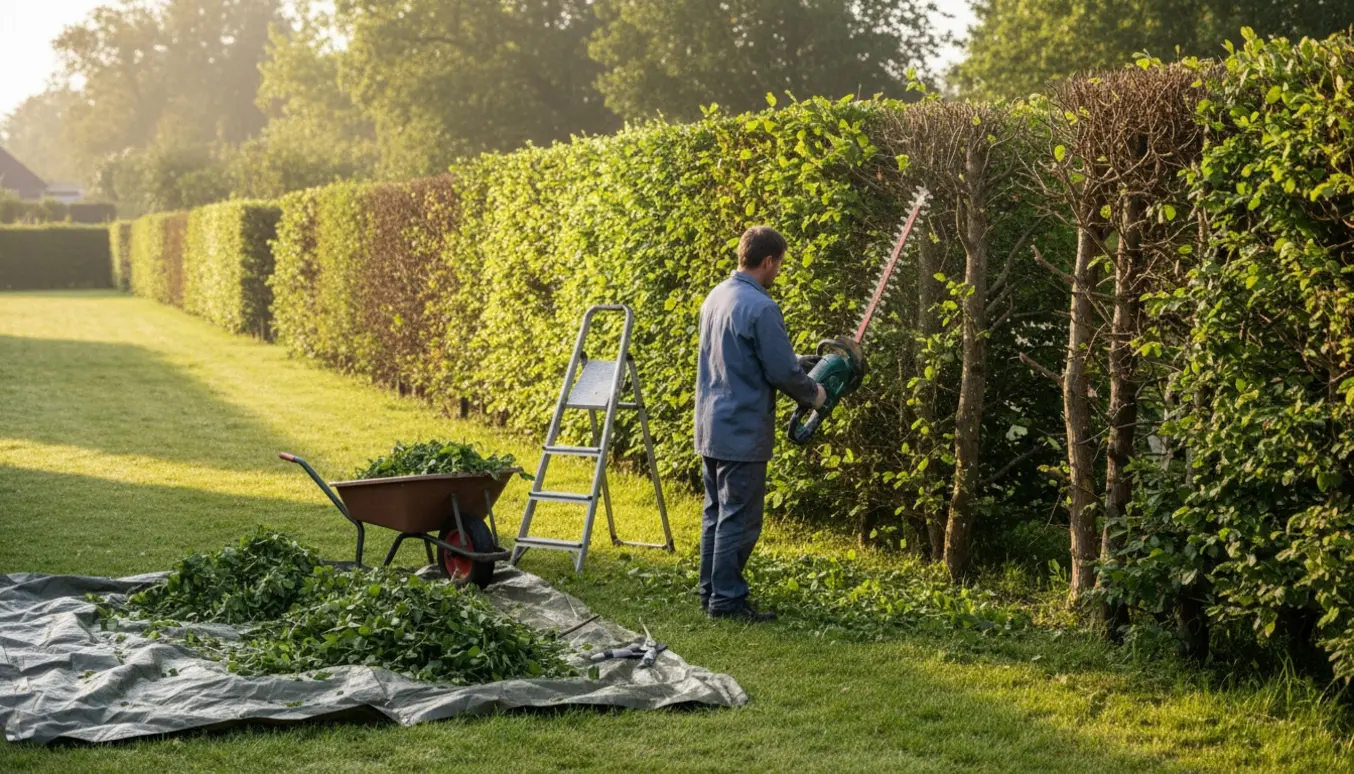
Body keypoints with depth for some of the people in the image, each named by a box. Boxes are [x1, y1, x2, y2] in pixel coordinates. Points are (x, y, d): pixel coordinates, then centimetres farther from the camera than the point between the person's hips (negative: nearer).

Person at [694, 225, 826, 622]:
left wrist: (798, 362, 21)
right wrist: (813, 393, 4)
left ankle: (710, 592, 23)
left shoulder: (716, 296, 9)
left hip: (710, 427, 9)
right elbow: (782, 372, -16)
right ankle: (727, 600, 3)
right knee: (739, 521, -1)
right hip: (743, 433, -9)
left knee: (716, 515, 16)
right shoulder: (760, 308, -20)